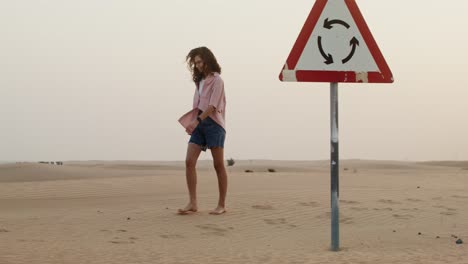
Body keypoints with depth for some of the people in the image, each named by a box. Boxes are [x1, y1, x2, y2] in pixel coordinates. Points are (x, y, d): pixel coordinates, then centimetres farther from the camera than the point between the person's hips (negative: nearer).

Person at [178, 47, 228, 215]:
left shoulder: (216, 80, -4)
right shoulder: (199, 81, 18)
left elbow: (212, 106, -14)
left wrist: (197, 121, -22)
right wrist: (191, 122, 3)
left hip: (213, 124, -7)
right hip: (199, 124, 7)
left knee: (218, 165, -1)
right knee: (189, 162, -7)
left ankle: (222, 205, 5)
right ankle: (193, 203, -7)